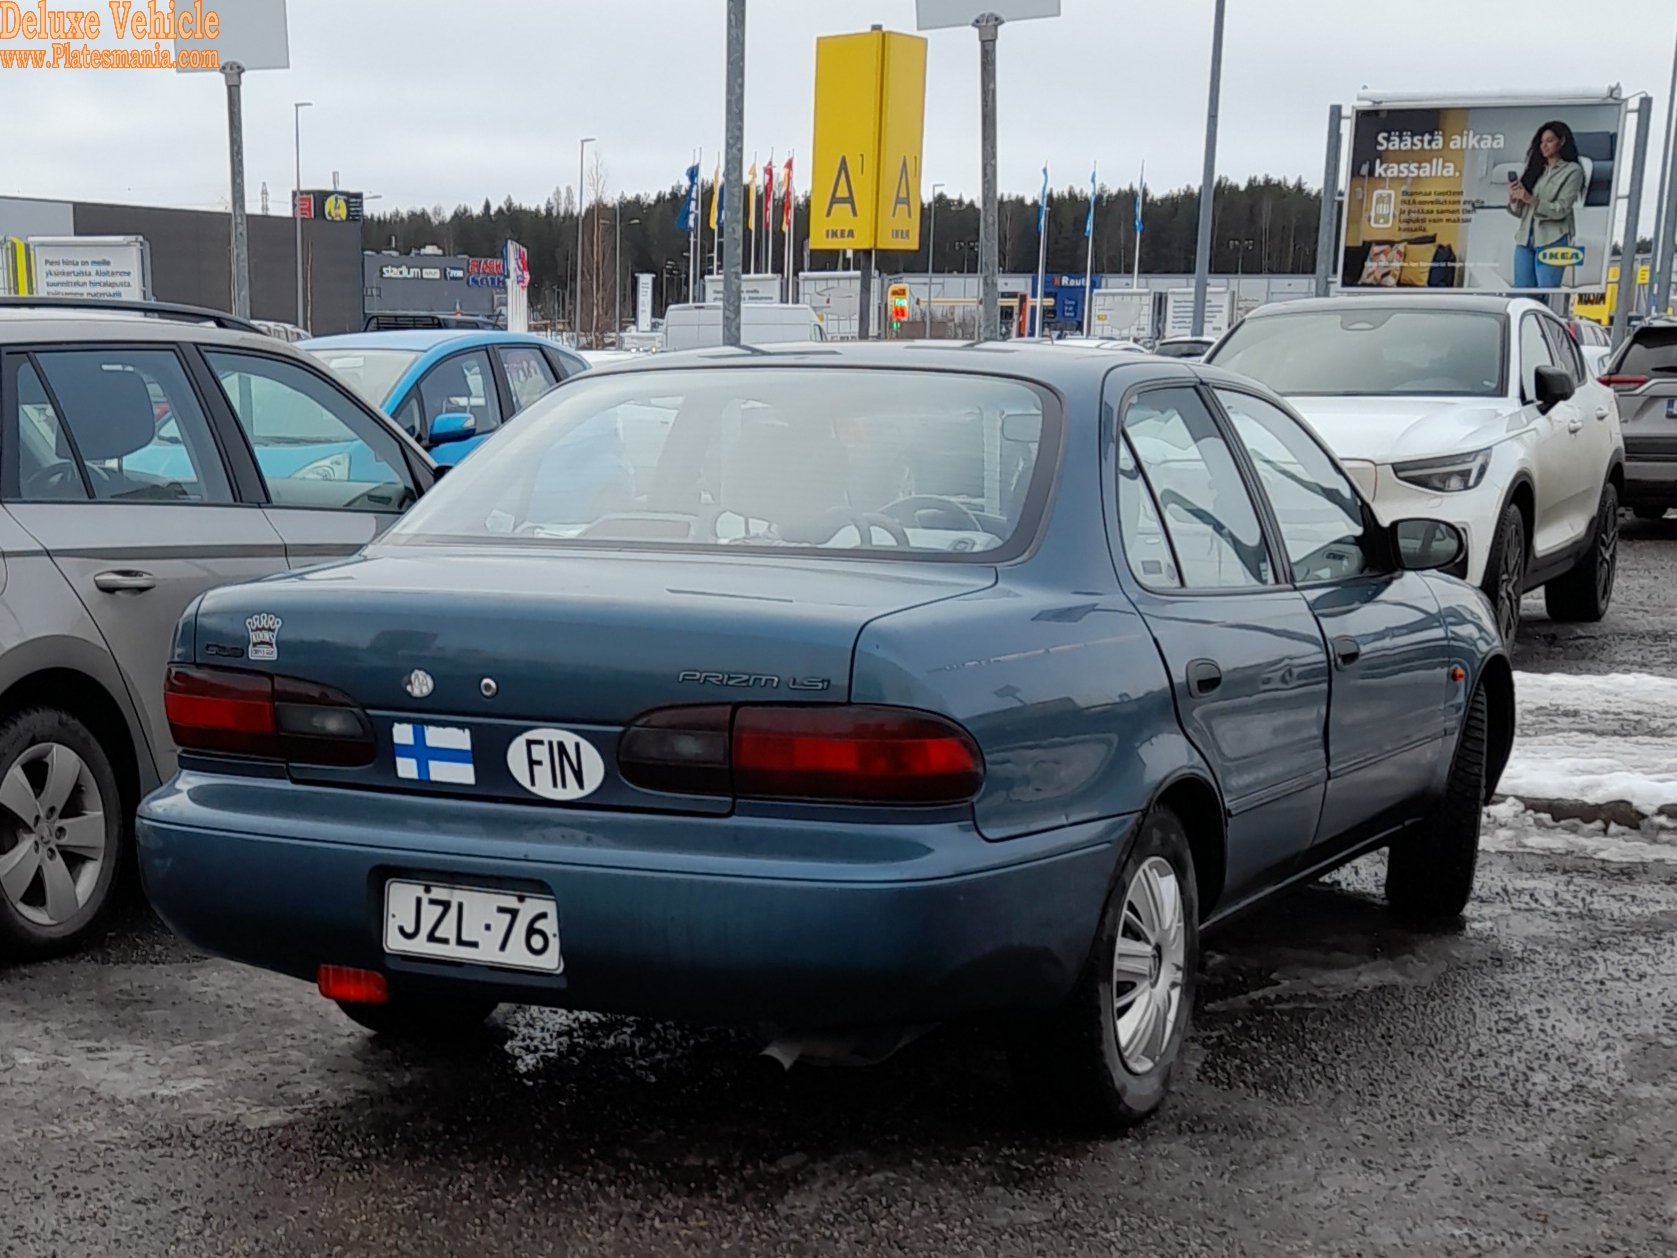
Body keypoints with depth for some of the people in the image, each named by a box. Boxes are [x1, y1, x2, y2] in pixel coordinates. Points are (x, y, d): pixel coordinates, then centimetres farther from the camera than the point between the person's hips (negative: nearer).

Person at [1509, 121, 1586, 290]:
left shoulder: (1572, 171, 2)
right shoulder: (1535, 168, 16)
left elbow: (1561, 210, -10)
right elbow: (1520, 211, 13)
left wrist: (1531, 200, -19)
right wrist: (1514, 199, -8)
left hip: (1551, 240, -5)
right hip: (1525, 238, 5)